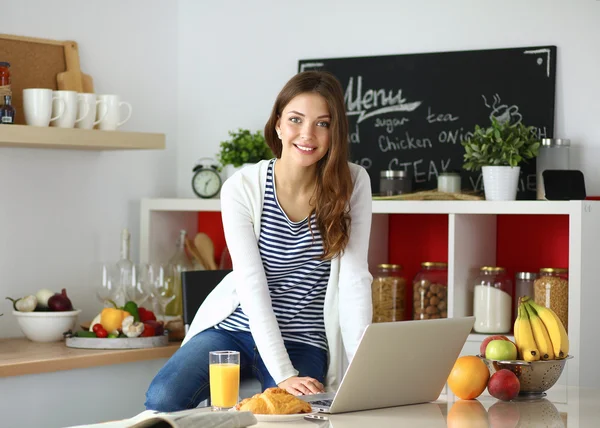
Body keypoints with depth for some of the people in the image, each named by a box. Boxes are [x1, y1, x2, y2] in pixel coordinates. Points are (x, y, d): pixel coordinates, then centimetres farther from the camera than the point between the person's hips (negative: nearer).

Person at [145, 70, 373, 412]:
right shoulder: (242, 188, -11)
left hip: (303, 343, 0)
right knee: (162, 398, -24)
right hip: (235, 329, 0)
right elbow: (252, 287, -17)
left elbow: (354, 280, -11)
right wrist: (284, 374, -26)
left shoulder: (352, 183, -7)